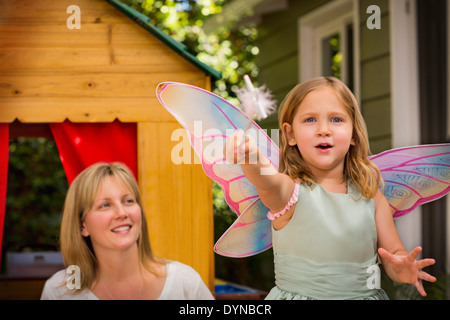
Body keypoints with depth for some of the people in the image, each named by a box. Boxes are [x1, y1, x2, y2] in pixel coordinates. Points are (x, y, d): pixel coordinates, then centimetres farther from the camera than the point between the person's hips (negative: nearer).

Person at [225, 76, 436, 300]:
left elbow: (393, 252, 7)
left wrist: (402, 268, -16)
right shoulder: (290, 191, -9)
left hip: (363, 294, 4)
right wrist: (250, 157, -54)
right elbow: (269, 181, -32)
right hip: (298, 293, -3)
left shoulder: (370, 196, 2)